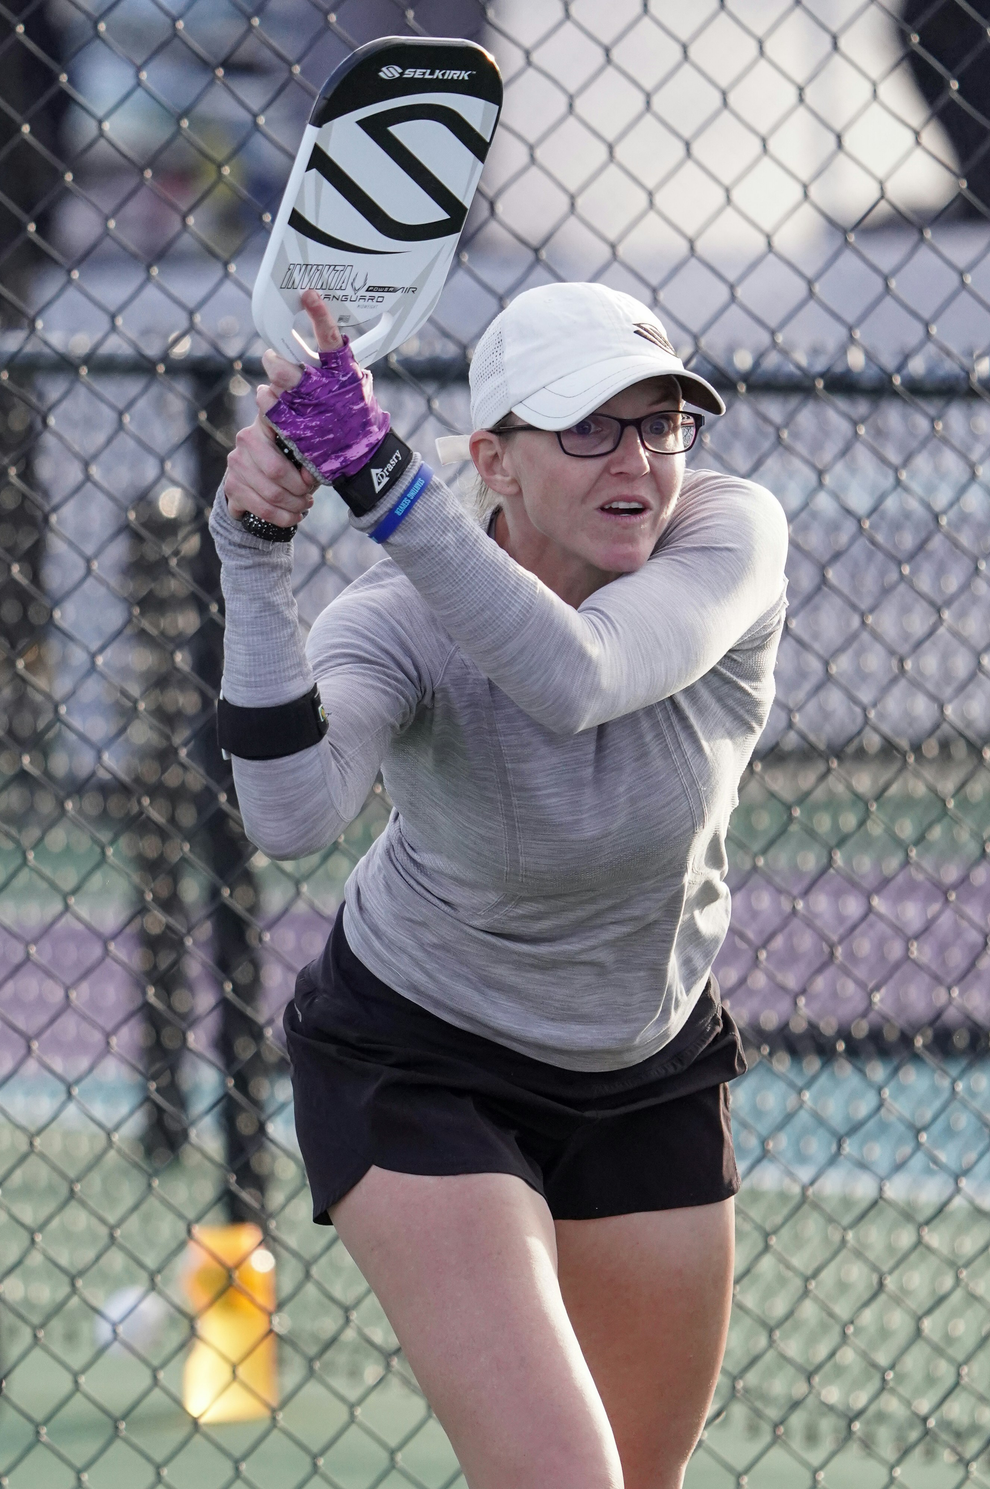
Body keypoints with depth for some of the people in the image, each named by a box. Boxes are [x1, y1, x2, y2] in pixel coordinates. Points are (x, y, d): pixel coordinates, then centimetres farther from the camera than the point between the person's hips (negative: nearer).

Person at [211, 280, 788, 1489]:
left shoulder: (730, 536, -20)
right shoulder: (397, 626, -26)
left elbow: (574, 678, -42)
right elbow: (292, 816, -47)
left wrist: (374, 473, -51)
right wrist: (255, 560, -55)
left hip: (651, 1073, 4)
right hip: (416, 1063, -4)